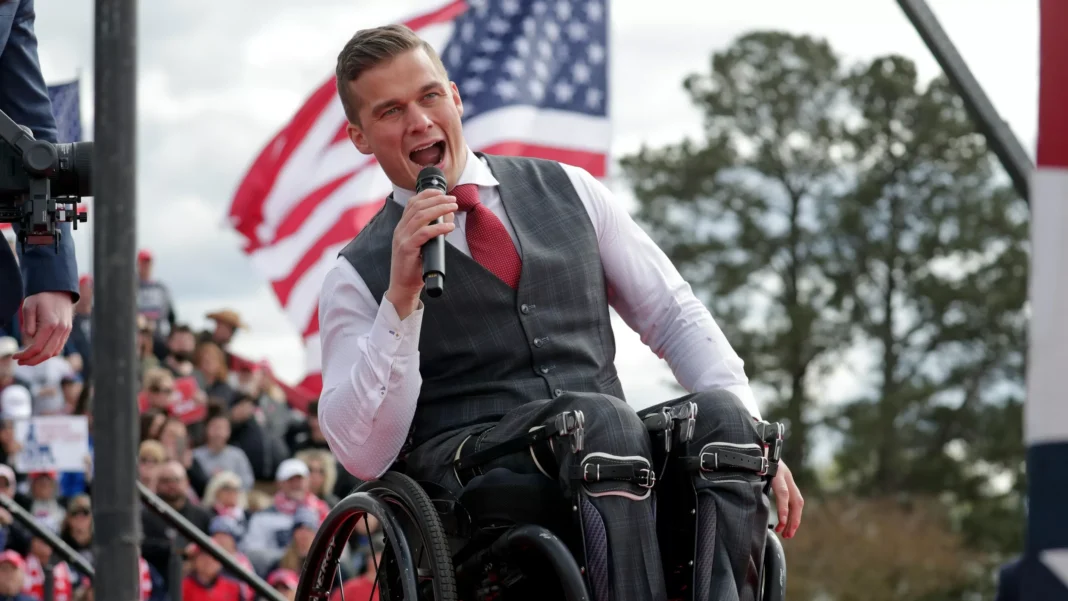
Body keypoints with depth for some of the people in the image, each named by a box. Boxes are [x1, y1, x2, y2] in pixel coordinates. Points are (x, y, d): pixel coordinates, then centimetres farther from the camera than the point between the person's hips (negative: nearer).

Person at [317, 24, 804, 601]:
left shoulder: (567, 191, 19)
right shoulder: (358, 276, 9)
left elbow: (675, 318, 19)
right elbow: (362, 454, -3)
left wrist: (751, 434, 2)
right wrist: (401, 294, -13)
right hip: (465, 463, -4)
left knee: (719, 417, -28)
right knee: (603, 422, -35)